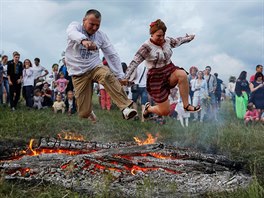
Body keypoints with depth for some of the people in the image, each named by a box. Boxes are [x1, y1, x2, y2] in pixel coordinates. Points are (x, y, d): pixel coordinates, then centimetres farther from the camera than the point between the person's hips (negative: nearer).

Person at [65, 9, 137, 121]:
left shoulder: (101, 36, 0)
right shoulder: (75, 26, -8)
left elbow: (112, 55, 4)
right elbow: (71, 32, -33)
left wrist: (119, 75, -6)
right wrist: (84, 40, -57)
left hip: (95, 67, 1)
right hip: (79, 72, -1)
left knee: (107, 75, -36)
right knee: (84, 113, -5)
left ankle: (125, 108, -40)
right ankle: (89, 113, 33)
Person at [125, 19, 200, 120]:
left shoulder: (167, 41, 2)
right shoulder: (146, 47, -16)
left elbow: (177, 41, 23)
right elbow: (135, 62, -21)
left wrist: (188, 38, 39)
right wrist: (126, 77, -29)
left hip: (169, 71, 5)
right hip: (156, 78, -5)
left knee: (182, 74, -33)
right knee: (165, 112, -6)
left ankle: (186, 105, -19)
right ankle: (148, 108, 29)